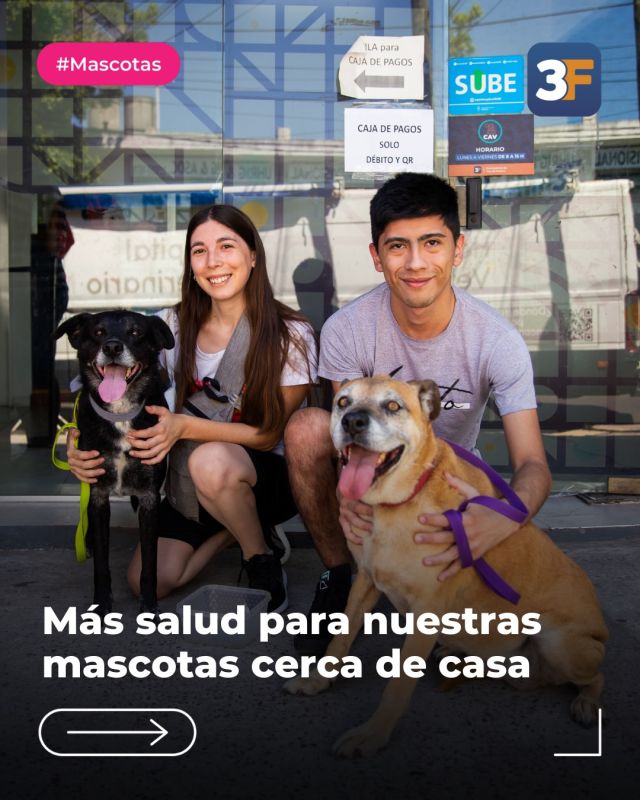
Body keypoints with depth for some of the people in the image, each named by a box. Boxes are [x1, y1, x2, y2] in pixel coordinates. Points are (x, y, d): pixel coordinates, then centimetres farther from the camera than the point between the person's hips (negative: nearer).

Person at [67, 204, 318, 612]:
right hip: (191, 477, 4)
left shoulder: (291, 334, -14)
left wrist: (185, 426, -30)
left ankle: (264, 564, -9)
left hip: (267, 473, -4)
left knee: (212, 460, -37)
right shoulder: (172, 327, -4)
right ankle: (241, 525, 13)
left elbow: (270, 434, -15)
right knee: (149, 581, -13)